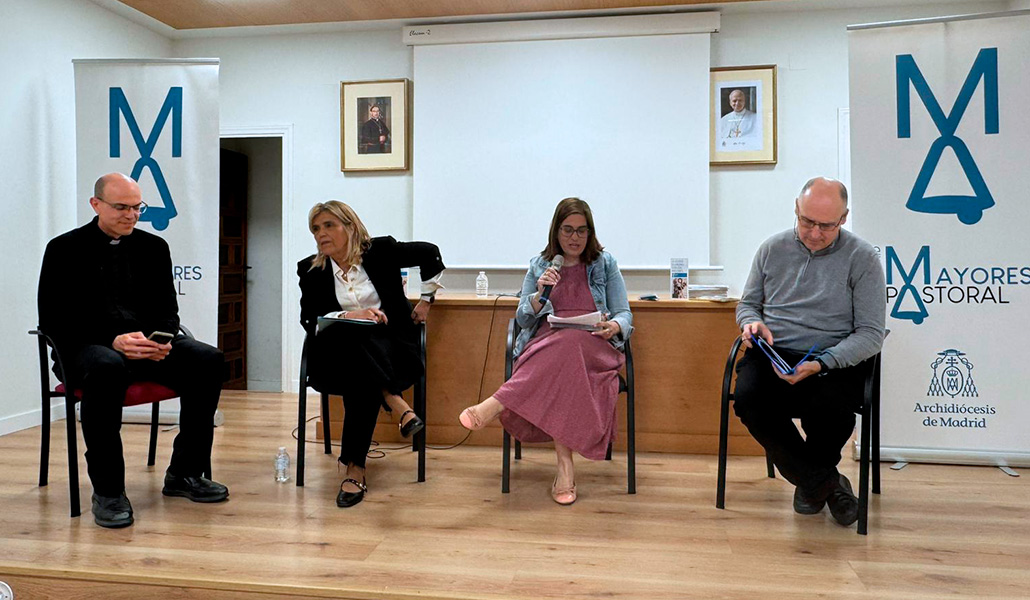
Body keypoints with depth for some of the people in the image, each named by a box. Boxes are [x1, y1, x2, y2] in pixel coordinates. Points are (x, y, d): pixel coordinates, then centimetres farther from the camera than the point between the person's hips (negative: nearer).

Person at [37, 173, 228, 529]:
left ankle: (185, 474, -10)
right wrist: (112, 341, -20)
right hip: (87, 348, -4)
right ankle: (107, 490, -27)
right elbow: (52, 319, -4)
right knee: (107, 368, -39)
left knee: (208, 360, -22)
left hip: (148, 344, 4)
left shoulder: (153, 247, 14)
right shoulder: (65, 249, 3)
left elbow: (168, 311, 14)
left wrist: (162, 340, -11)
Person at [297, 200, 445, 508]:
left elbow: (430, 253, 11)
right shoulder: (310, 269, 6)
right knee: (351, 336, -37)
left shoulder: (380, 250, 1)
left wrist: (426, 299, 12)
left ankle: (355, 469, -33)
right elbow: (309, 319, -2)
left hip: (388, 346, -1)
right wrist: (349, 315, -18)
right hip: (339, 352, 1)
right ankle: (395, 402, -39)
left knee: (361, 383, -35)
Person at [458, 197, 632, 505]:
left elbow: (625, 314, 11)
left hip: (594, 347, 0)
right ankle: (564, 465, -41)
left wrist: (614, 326, -13)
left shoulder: (605, 263, 16)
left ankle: (495, 405, -44)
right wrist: (539, 294, -9)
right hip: (545, 344, 1)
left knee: (568, 343, -40)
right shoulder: (539, 266, 18)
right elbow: (523, 319, 12)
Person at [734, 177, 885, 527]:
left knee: (832, 410, -35)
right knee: (748, 398, -30)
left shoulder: (862, 258, 0)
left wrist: (820, 364, -20)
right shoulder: (772, 249, 10)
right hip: (772, 355, 3)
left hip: (832, 362, -2)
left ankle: (809, 481, 4)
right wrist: (752, 322, -6)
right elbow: (747, 303, 21)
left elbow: (871, 334, -4)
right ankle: (825, 482, -9)